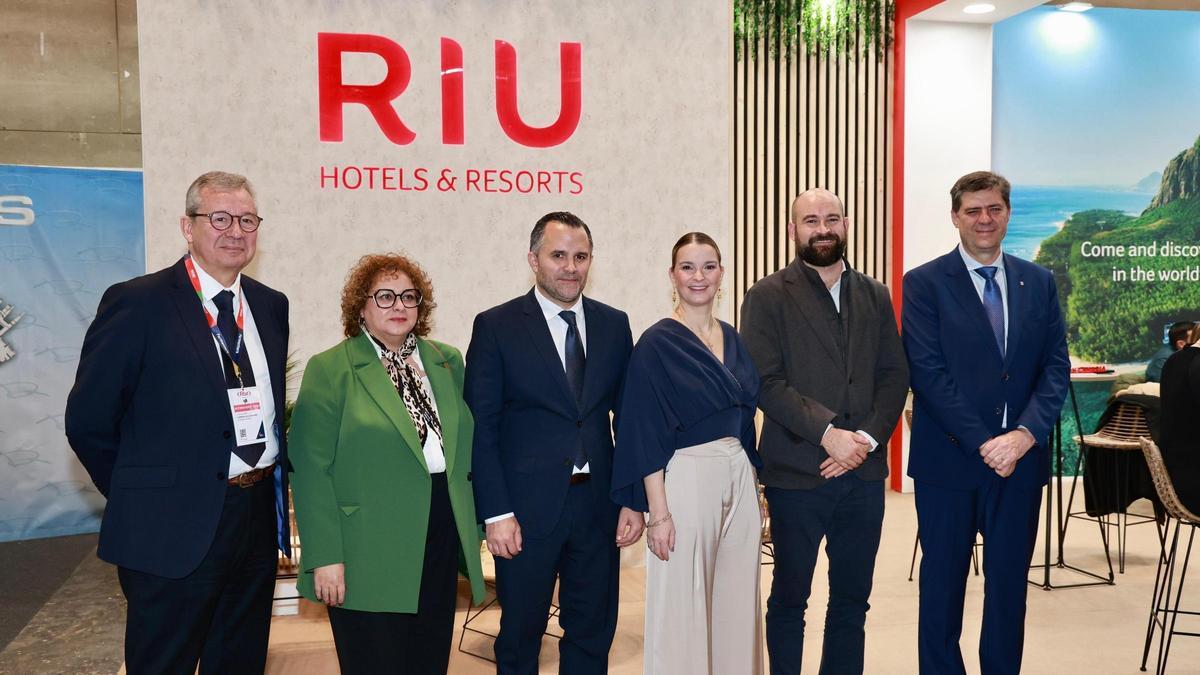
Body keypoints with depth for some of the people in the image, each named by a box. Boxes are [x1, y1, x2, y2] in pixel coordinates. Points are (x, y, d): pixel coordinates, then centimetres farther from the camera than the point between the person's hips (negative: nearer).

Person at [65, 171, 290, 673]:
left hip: (260, 517, 6)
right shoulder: (137, 303, -10)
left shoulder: (271, 306, 7)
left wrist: (272, 488, 9)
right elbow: (88, 421, -7)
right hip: (175, 530, -5)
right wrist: (140, 497, -1)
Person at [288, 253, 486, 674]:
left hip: (441, 544, 5)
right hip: (369, 556, -5)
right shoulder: (329, 370, -5)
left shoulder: (448, 362, 10)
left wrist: (475, 526, 9)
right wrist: (325, 557, -14)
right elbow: (312, 470, -9)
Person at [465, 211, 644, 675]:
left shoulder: (614, 324, 6)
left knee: (593, 635, 15)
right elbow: (482, 428, -7)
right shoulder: (496, 326, -5)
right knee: (520, 637, 13)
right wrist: (496, 513, -12)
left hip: (598, 503, 3)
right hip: (528, 508, -3)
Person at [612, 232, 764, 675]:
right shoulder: (657, 343, -8)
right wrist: (658, 513, -15)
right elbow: (646, 436, -11)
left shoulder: (732, 339, 10)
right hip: (686, 482, -6)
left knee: (737, 601, 13)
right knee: (682, 606, 4)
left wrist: (755, 493, 13)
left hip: (739, 479, 6)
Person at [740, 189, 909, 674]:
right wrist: (827, 432, -18)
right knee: (789, 598, 10)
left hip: (863, 472, 4)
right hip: (796, 473, -4)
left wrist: (867, 438, -9)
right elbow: (766, 382, -11)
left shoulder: (875, 296, 10)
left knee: (852, 600, 14)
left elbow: (895, 376, 6)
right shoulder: (767, 297, -3)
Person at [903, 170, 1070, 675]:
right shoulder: (924, 283, -4)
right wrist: (983, 444, -15)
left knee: (1009, 580, 12)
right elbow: (927, 373, -11)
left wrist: (1025, 433, -12)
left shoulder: (1038, 282, 8)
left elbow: (1056, 367, 3)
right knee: (943, 581, 10)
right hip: (949, 459, -3)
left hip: (1020, 456, 3)